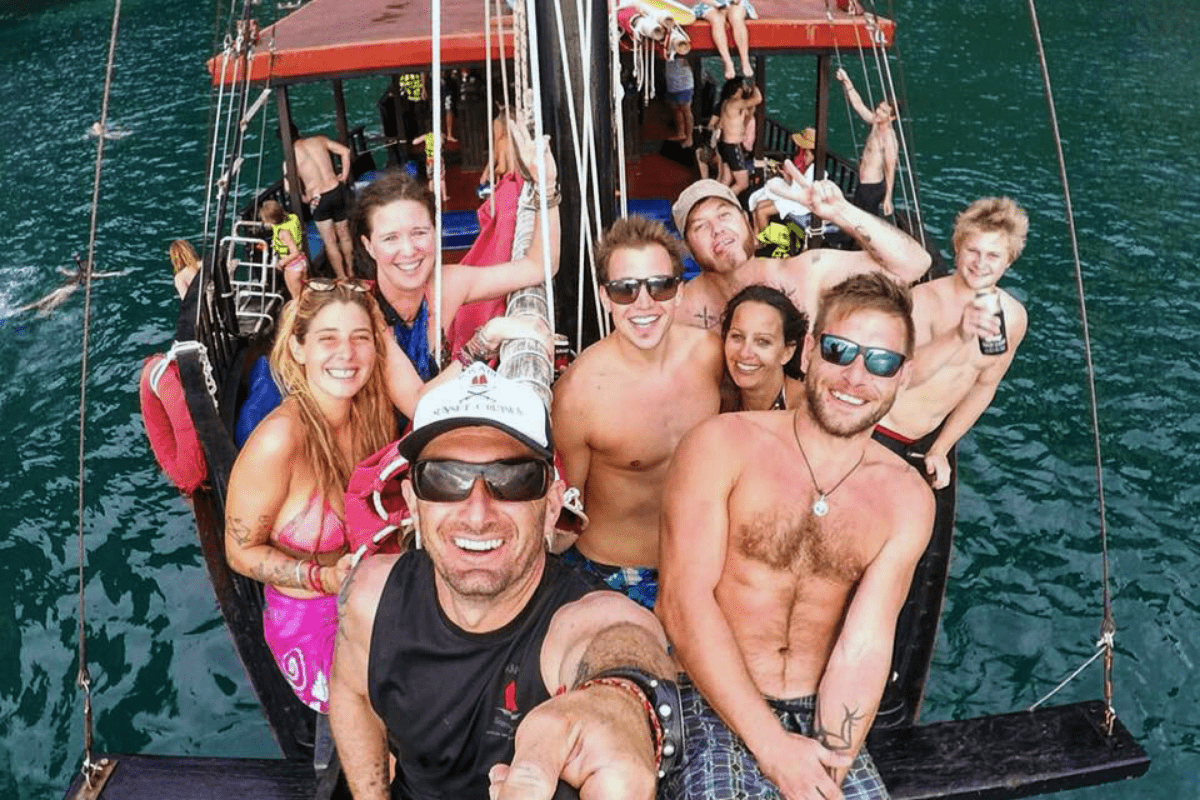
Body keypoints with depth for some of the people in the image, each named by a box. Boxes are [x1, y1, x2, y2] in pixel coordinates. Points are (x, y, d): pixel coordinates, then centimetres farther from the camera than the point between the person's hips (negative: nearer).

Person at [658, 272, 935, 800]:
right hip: (708, 704, -3)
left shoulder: (906, 498, 1)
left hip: (817, 714, 4)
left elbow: (863, 648, -7)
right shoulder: (722, 445, -8)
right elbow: (684, 599, -13)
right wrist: (771, 744, -16)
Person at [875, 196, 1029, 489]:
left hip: (927, 441, 6)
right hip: (877, 433, -5)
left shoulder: (1014, 317, -4)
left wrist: (940, 449, 8)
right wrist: (958, 336, -51)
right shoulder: (923, 300, -22)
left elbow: (985, 385, 9)